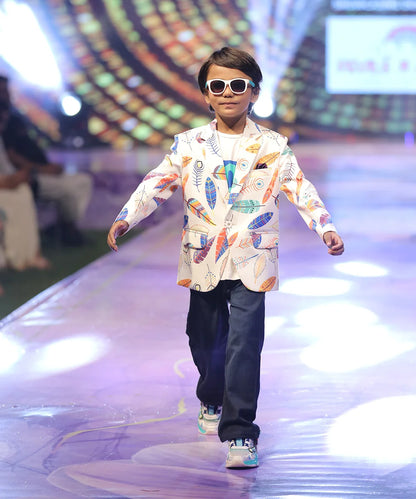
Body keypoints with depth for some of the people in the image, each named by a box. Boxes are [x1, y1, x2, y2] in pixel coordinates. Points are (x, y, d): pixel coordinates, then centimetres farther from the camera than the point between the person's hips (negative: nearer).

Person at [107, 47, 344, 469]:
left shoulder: (273, 147, 1)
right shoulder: (189, 145, 4)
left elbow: (301, 190, 0)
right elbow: (156, 185, 2)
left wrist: (325, 228, -13)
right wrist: (125, 219, -11)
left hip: (251, 261, -2)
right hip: (203, 261, 3)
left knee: (244, 344, -11)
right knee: (205, 340, 17)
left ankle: (239, 433, -7)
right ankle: (211, 402, 45)